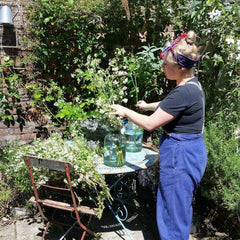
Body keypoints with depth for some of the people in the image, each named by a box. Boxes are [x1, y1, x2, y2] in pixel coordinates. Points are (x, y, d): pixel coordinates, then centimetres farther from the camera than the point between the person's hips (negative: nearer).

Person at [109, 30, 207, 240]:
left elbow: (150, 124, -21)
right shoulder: (192, 84, 5)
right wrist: (150, 106, 25)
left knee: (173, 210, 6)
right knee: (181, 206, 25)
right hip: (191, 150, 10)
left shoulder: (184, 92, -26)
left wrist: (125, 112, -8)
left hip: (180, 155, -10)